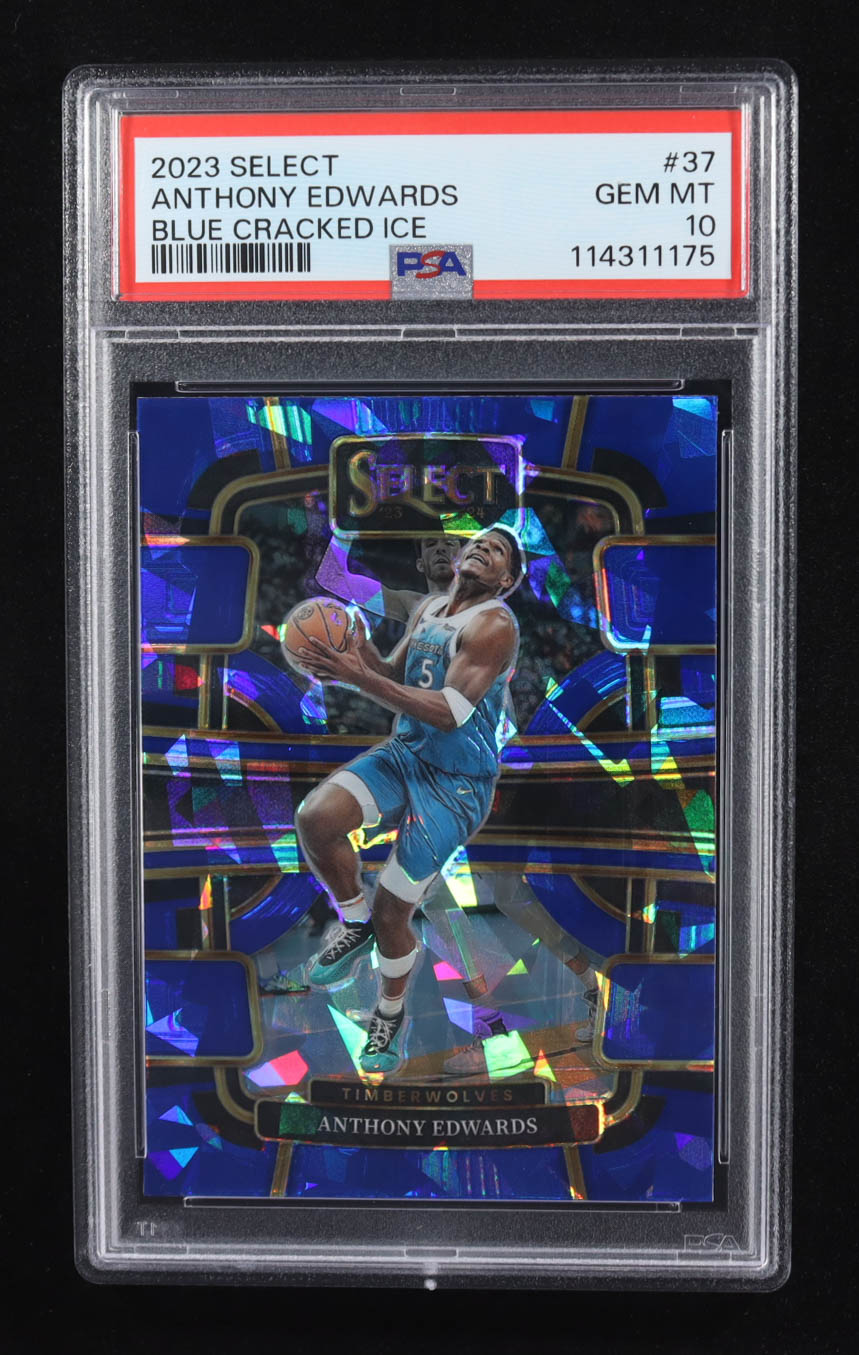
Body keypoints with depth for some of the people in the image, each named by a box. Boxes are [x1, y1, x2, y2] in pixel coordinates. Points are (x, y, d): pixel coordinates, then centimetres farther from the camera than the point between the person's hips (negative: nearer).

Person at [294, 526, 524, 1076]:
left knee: (391, 912, -4)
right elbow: (395, 678, 15)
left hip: (457, 782, -6)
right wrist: (362, 651, -8)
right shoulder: (428, 610, 9)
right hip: (405, 753, 6)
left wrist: (361, 677, -29)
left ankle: (392, 1013, 27)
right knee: (315, 817, -22)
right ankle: (356, 923, 5)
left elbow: (450, 713, -26)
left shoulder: (495, 625, -18)